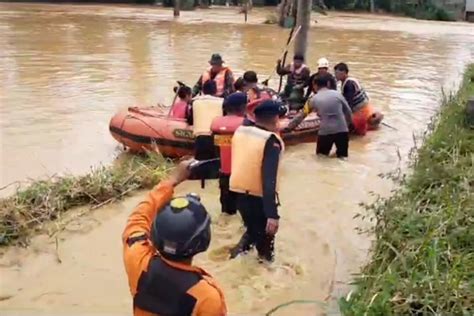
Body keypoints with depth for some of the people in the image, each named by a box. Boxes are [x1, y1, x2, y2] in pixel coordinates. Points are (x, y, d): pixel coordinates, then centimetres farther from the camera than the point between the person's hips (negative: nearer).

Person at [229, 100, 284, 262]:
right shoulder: (271, 141, -18)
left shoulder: (240, 131, 1)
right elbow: (269, 180, -25)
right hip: (258, 198, -6)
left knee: (252, 229, 30)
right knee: (265, 235, 11)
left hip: (240, 194, 6)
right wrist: (272, 214, -26)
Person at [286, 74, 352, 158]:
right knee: (342, 156, 14)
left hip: (325, 131, -1)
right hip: (342, 129, 1)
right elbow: (348, 112, 9)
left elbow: (302, 115, 13)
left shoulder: (314, 99, 5)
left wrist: (288, 127, 24)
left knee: (321, 155, 18)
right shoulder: (337, 94, 6)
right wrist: (347, 125, 24)